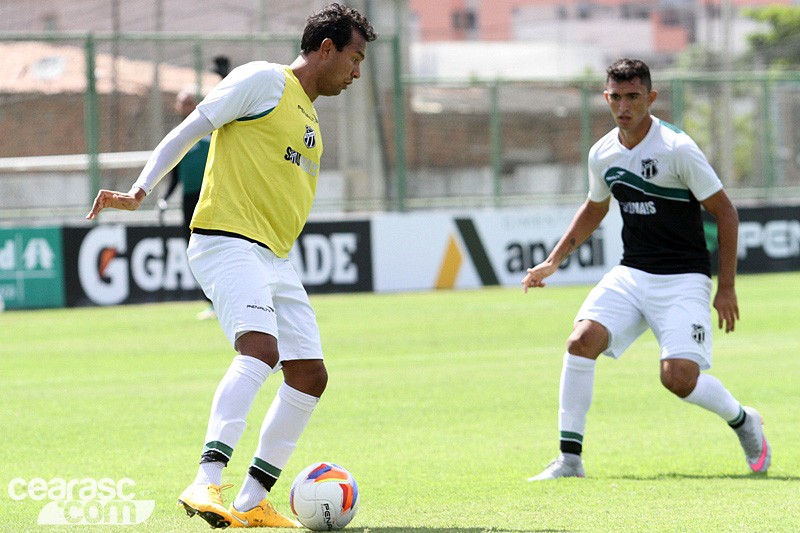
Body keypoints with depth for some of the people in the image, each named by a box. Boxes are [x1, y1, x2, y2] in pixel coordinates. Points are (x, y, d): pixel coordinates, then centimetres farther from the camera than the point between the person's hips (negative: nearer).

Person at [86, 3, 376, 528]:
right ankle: (206, 484, -40)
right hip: (227, 242, -9)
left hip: (275, 258, 10)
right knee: (261, 347, -30)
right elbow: (188, 131, -5)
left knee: (310, 375, 4)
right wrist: (139, 191, -14)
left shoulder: (310, 118, 23)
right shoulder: (263, 80, -2)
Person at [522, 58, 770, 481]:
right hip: (630, 275, 5)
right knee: (581, 341, -19)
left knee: (679, 378, -18)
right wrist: (553, 261, 18)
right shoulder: (602, 154, 4)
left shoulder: (677, 149, -14)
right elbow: (593, 210, 25)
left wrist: (726, 288, -9)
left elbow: (725, 213, -8)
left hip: (683, 279, -5)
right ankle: (569, 458, -12)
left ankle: (743, 421, 14)